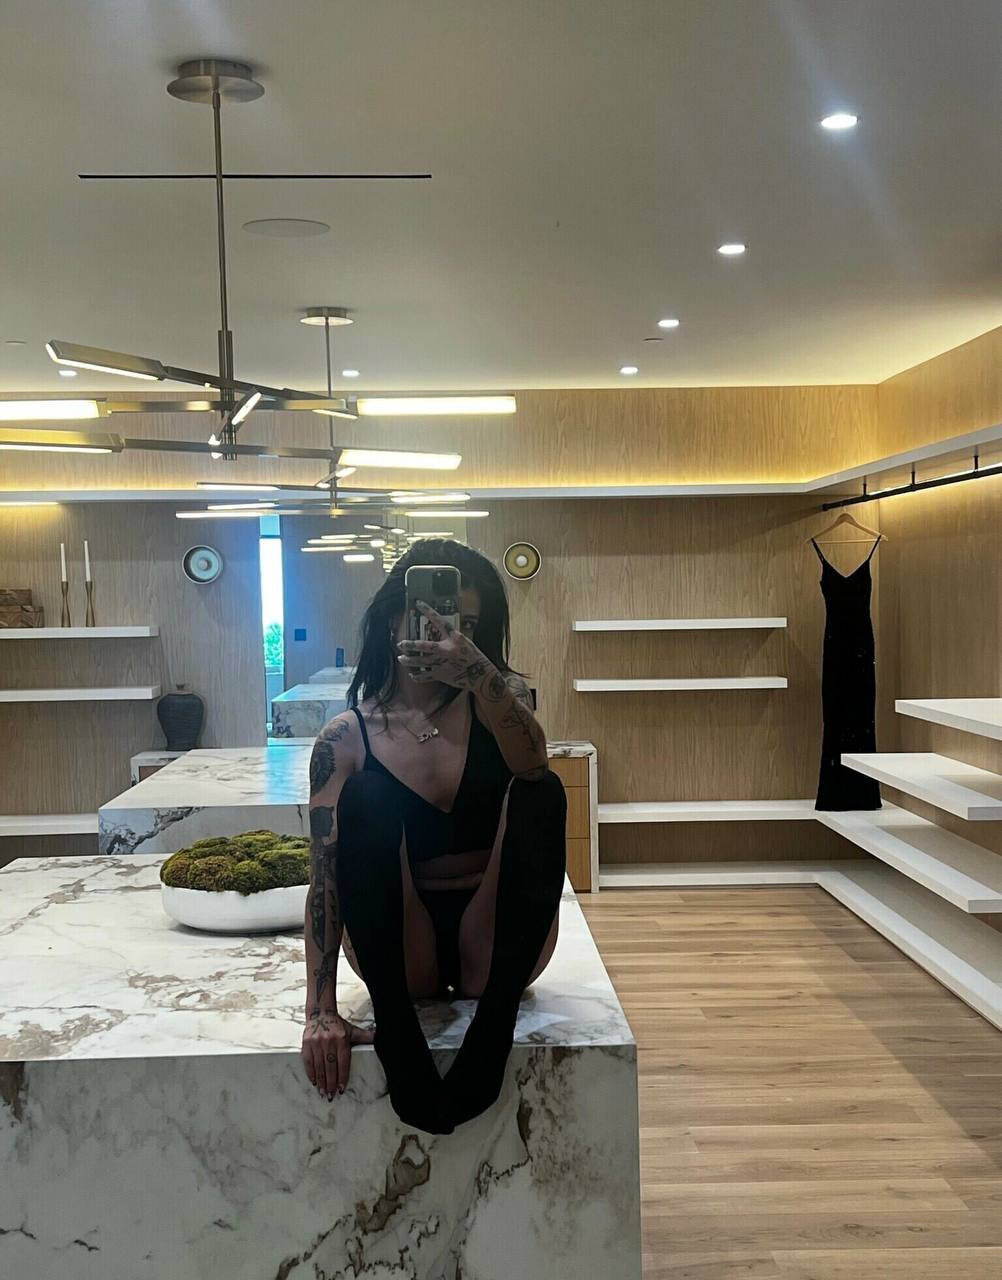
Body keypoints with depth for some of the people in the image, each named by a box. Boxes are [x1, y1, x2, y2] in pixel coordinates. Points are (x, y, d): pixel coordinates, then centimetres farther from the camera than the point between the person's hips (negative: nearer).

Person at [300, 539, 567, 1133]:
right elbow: (326, 879, -12)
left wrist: (476, 671, -46)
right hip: (402, 951, 0)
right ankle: (395, 1028, -29)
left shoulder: (498, 697, -1)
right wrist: (321, 1012, -23)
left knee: (540, 792, -24)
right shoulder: (347, 738, -4)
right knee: (365, 794, -24)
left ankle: (494, 1024, -30)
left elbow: (531, 760, -26)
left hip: (494, 944, 1)